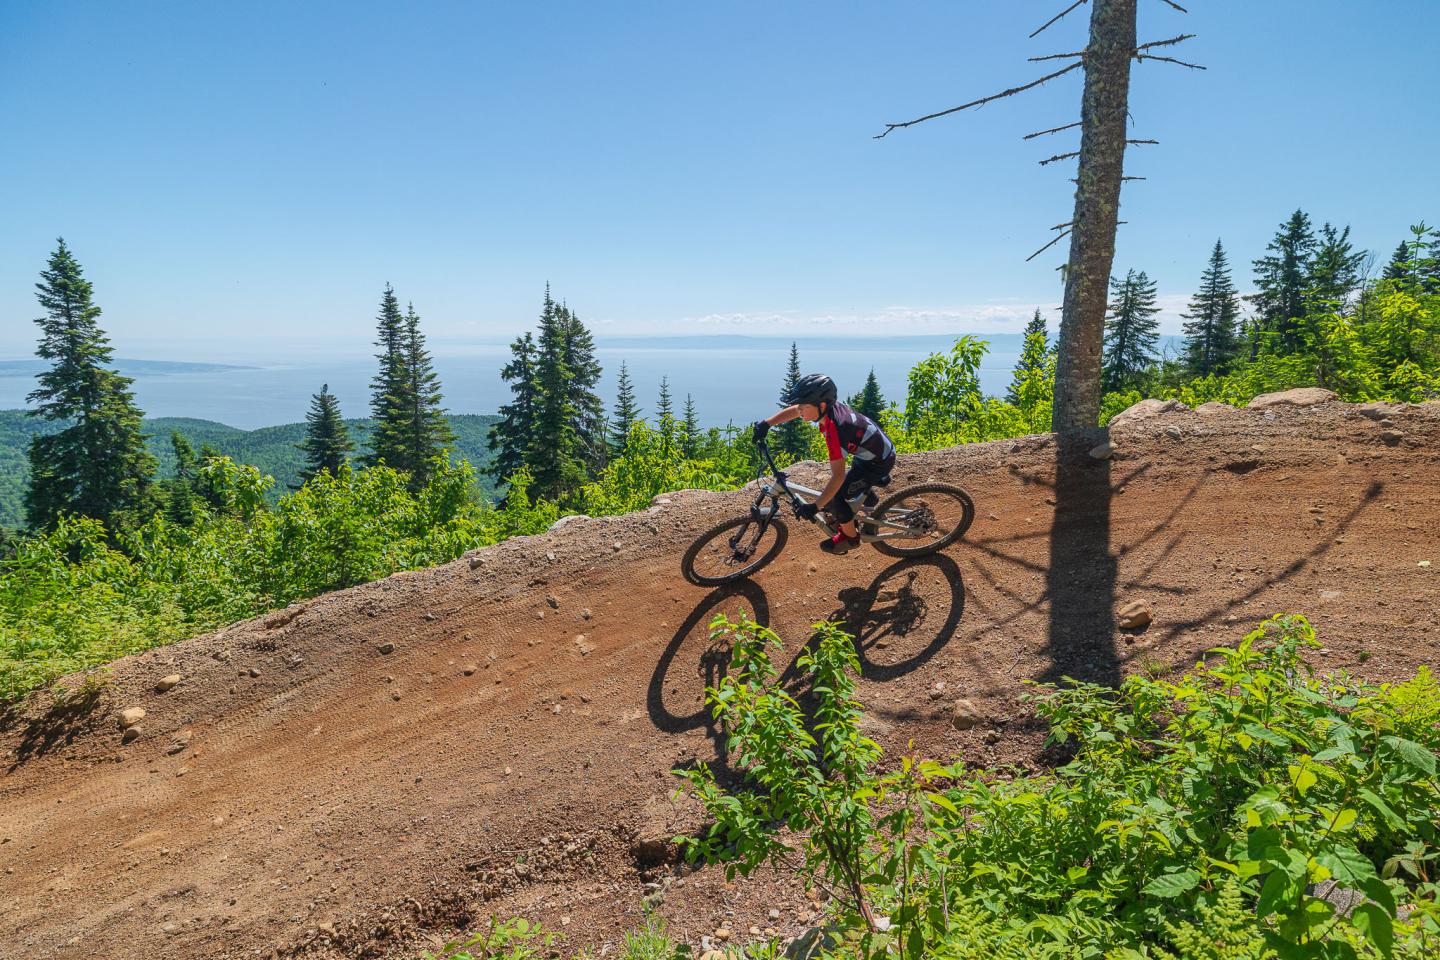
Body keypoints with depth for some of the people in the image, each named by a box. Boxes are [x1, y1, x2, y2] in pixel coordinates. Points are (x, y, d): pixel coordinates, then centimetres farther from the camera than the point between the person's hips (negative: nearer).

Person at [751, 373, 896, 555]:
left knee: (833, 497, -12)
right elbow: (792, 411, 1)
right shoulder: (829, 404, -14)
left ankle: (850, 536, 9)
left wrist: (815, 506, -37)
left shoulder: (834, 429, -36)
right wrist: (766, 423, -11)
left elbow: (838, 475, -37)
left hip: (879, 463, -9)